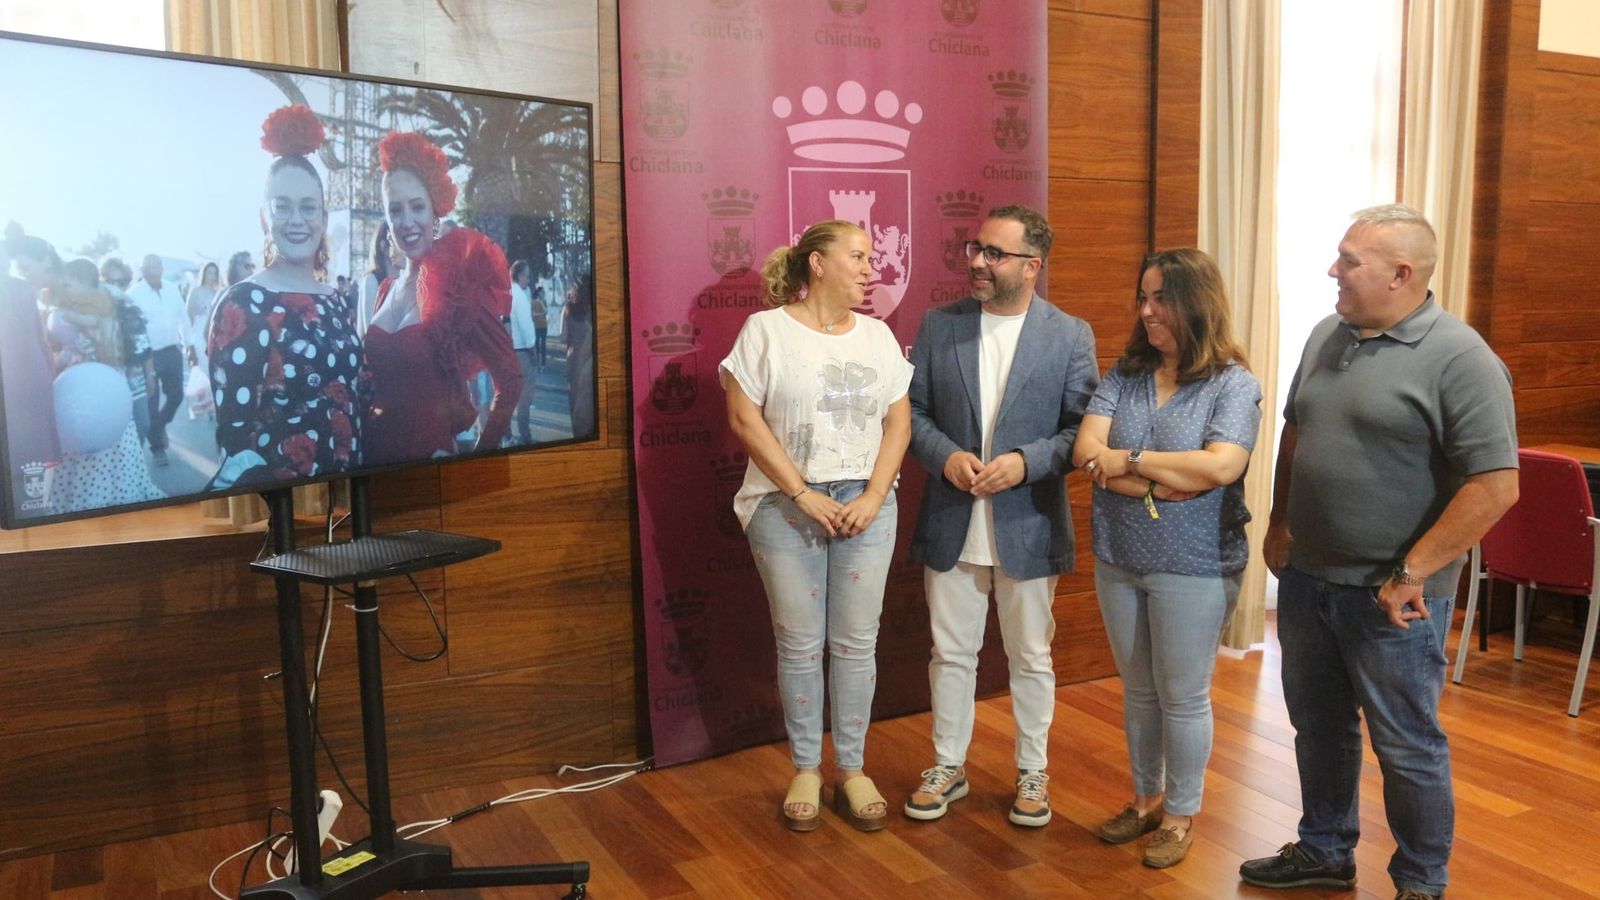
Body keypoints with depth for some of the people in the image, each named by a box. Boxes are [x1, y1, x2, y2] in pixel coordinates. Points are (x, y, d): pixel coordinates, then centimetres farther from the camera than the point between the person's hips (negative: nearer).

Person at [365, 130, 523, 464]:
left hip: (428, 451, -5)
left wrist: (479, 453, -14)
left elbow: (510, 381, -14)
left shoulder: (458, 286, -12)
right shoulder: (386, 289, 6)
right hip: (377, 449, 6)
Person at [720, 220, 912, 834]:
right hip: (787, 505, -3)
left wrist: (874, 495, -7)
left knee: (856, 642, 6)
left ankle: (852, 770, 20)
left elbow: (899, 421, 8)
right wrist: (804, 494, -12)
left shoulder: (877, 335, 10)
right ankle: (805, 770, 21)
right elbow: (744, 418, -8)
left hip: (865, 503, 3)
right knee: (800, 643, 5)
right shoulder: (766, 329, -2)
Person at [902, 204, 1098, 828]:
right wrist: (945, 456, -14)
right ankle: (948, 766, 30)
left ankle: (1032, 772, 31)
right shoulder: (938, 326, 2)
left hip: (1029, 525, -1)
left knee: (1031, 658, 13)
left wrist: (1026, 462, -19)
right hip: (951, 523, 2)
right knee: (951, 653, 13)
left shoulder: (1070, 335, -3)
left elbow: (1083, 428, -4)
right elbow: (911, 409, 4)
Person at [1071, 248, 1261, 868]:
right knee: (1138, 689, 18)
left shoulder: (1234, 384, -9)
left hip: (1194, 567, -4)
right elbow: (1087, 451, -9)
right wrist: (1160, 483, -20)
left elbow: (1221, 467, -23)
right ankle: (1145, 799, 36)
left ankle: (1180, 814, 27)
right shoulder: (1123, 375, 3)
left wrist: (1129, 459, -16)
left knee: (1183, 696, 9)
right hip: (1119, 561, 5)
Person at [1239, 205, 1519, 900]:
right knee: (1318, 727, 19)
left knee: (1406, 745, 9)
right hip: (1305, 580, 7)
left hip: (1390, 599, -6)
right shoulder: (1328, 335, 7)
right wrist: (1279, 522, 10)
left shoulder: (1459, 359, -15)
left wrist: (1409, 574, -18)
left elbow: (1495, 485, -19)